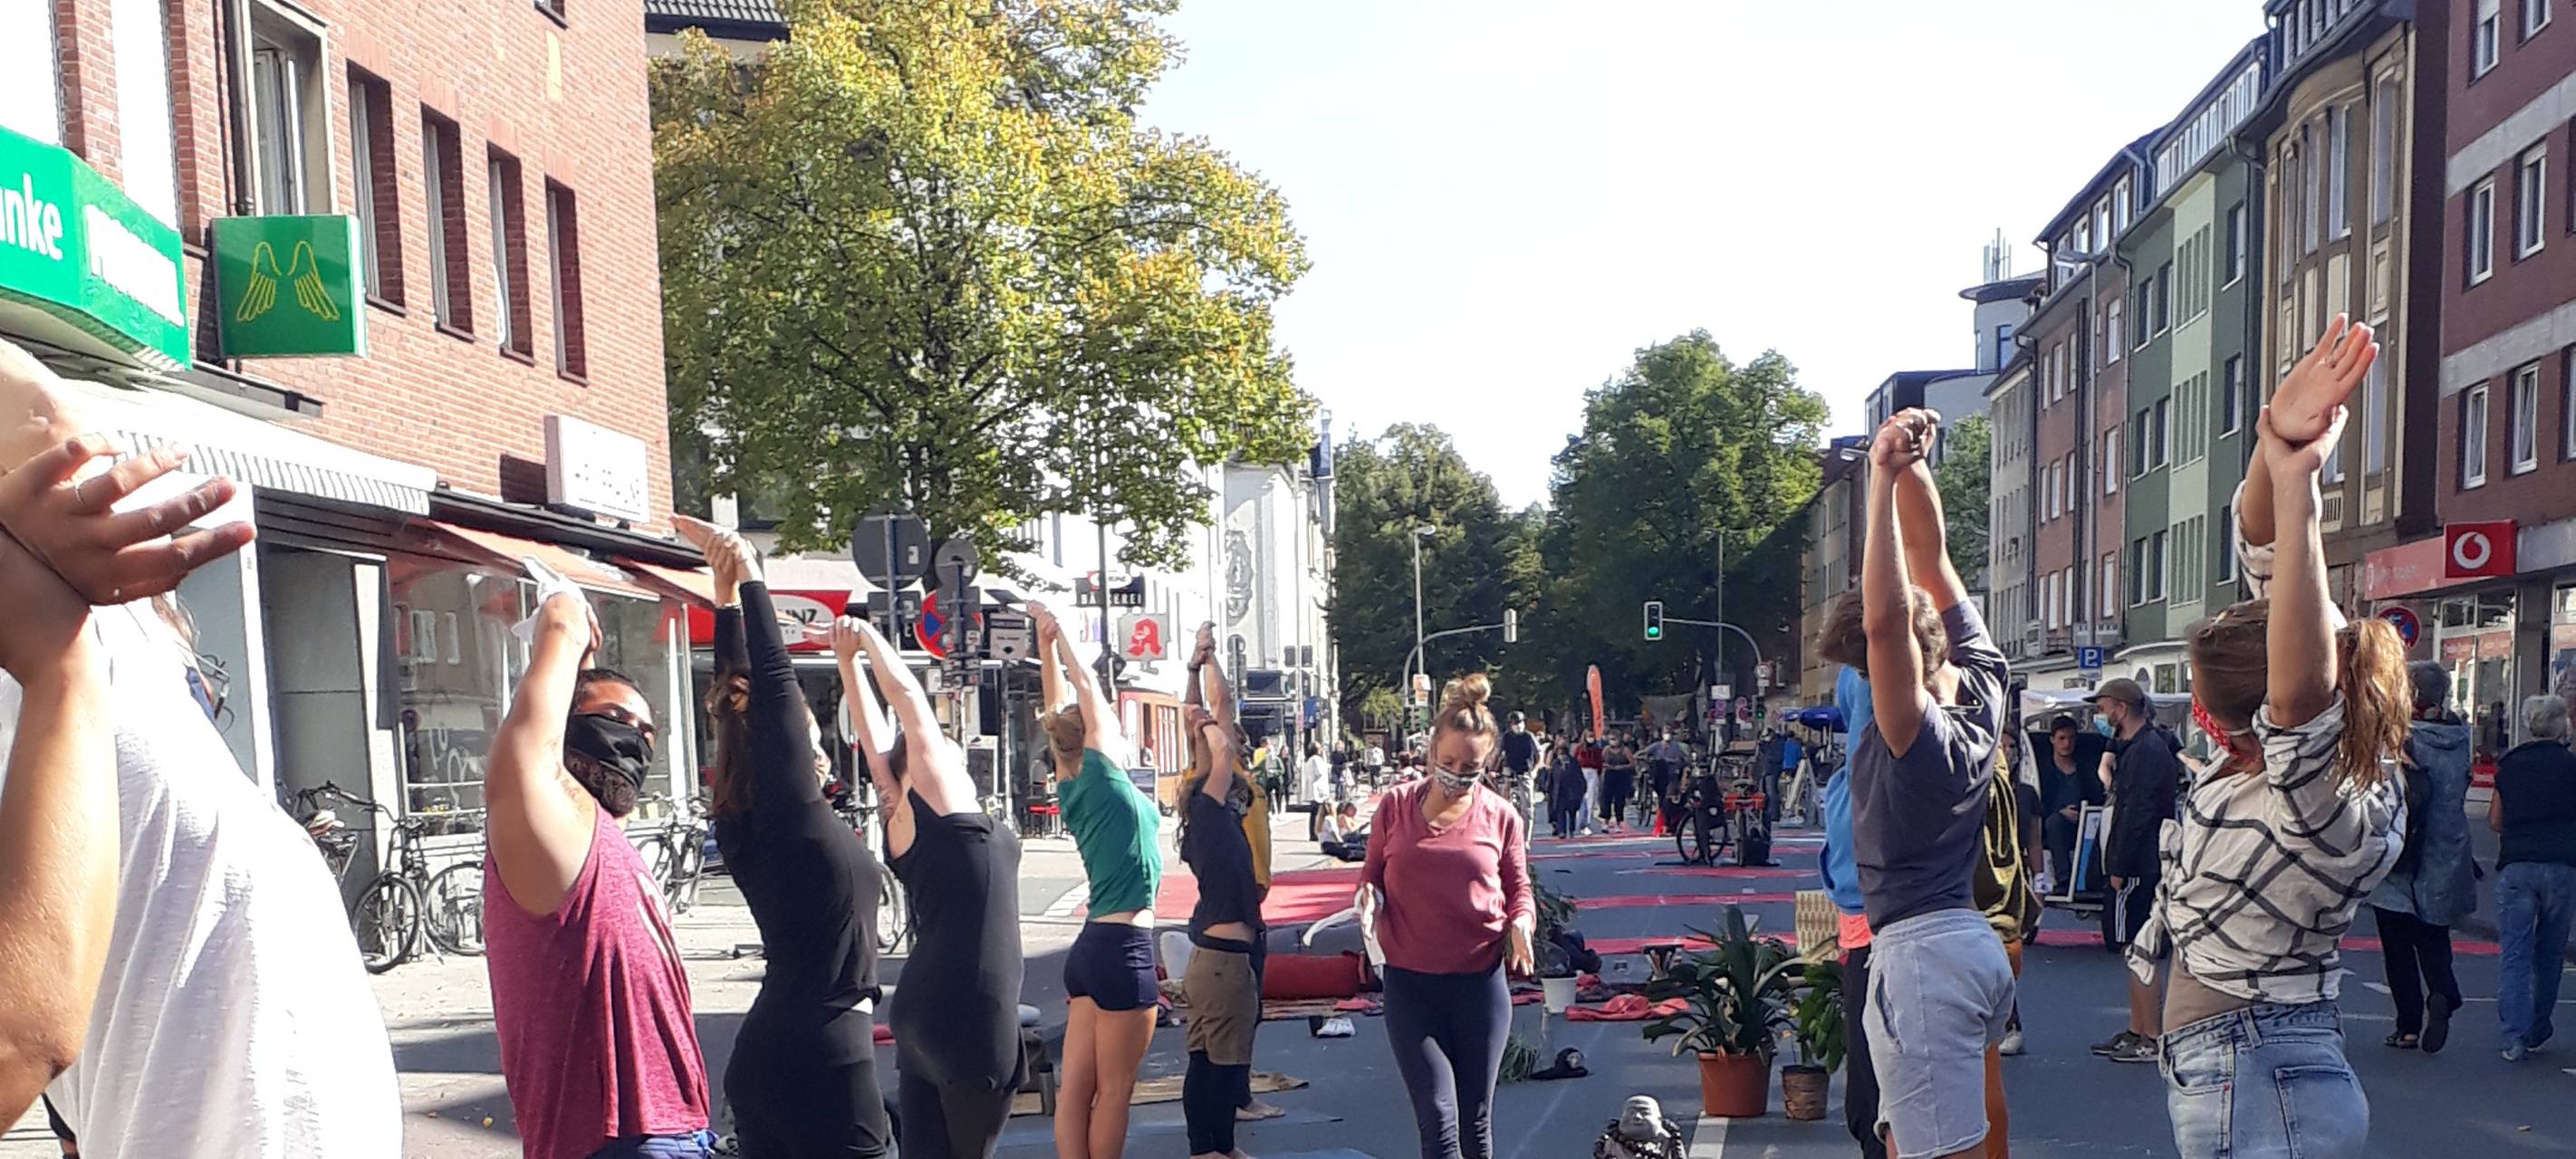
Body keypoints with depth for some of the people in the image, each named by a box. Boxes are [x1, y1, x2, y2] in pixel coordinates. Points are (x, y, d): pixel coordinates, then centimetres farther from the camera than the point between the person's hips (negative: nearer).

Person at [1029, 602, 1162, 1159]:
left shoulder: (1073, 788, 9)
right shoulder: (1104, 777, -9)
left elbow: (1064, 704, 15)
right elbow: (1086, 687, -7)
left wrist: (1045, 641, 15)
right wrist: (1056, 633, 2)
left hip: (1094, 946, 8)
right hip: (1124, 948, -8)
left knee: (1076, 1087, 7)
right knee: (1114, 1090, 1)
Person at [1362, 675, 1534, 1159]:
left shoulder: (1501, 816, 0)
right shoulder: (1396, 805, 0)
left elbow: (1519, 890, 9)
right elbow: (1372, 874, 10)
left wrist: (1521, 923, -12)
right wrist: (1369, 895, -12)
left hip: (1480, 983, 1)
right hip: (1410, 983, -1)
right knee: (1438, 1118, -8)